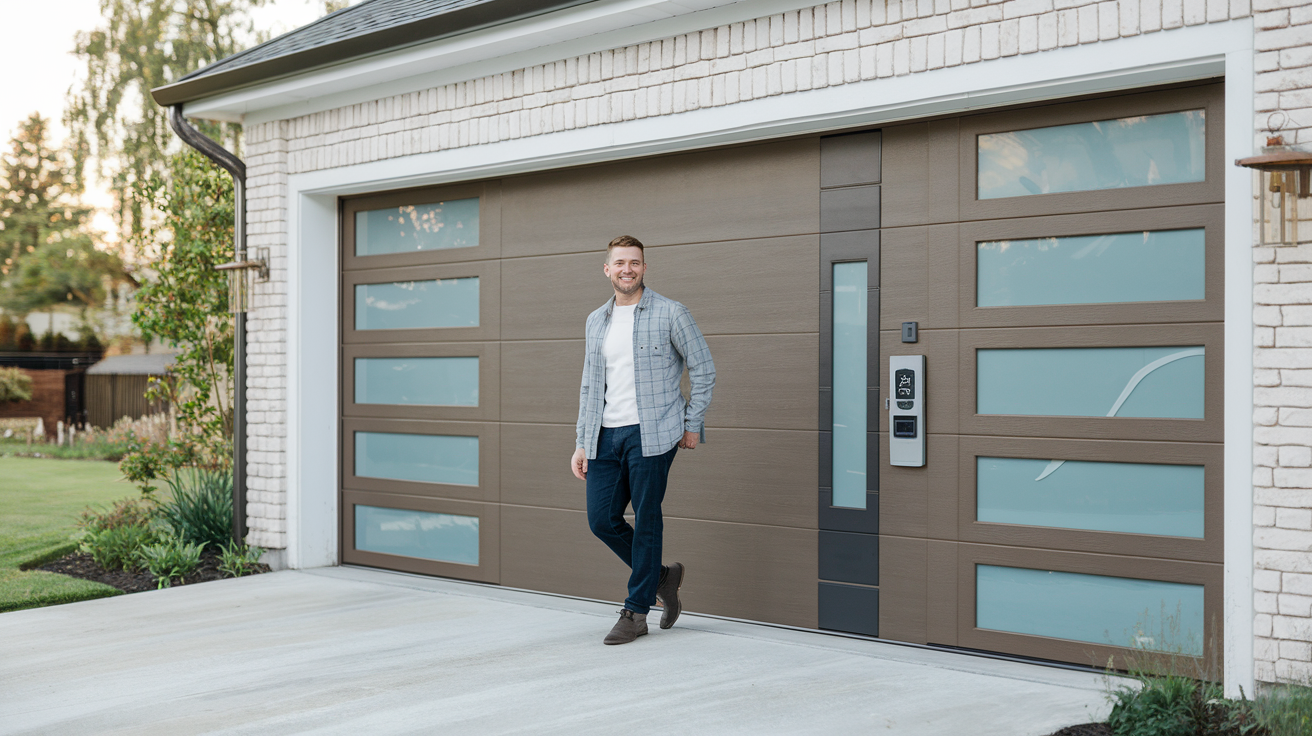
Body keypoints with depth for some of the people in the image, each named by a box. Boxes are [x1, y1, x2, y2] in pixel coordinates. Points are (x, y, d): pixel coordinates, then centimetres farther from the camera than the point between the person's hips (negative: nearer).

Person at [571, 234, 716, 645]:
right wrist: (582, 443, 12)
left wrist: (693, 424, -2)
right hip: (606, 436, 6)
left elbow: (703, 369, 1)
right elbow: (589, 385, 16)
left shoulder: (671, 314, -2)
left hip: (651, 434, -5)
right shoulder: (596, 321, 14)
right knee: (602, 519, 3)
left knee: (646, 521, -2)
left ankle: (636, 613, 10)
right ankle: (662, 577, 24)